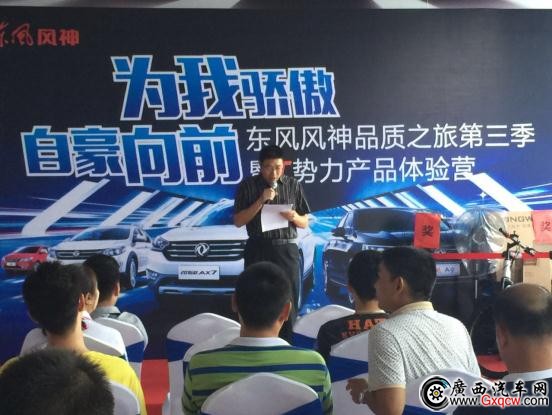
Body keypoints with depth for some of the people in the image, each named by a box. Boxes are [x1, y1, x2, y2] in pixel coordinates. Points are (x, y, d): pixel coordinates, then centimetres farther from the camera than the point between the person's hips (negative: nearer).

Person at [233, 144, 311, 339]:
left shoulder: (294, 185, 7)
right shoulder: (248, 185, 1)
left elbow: (305, 223, 10)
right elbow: (238, 221, -3)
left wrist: (294, 217, -13)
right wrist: (260, 201, -14)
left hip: (287, 250, 2)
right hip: (258, 250, -1)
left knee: (289, 303, 1)